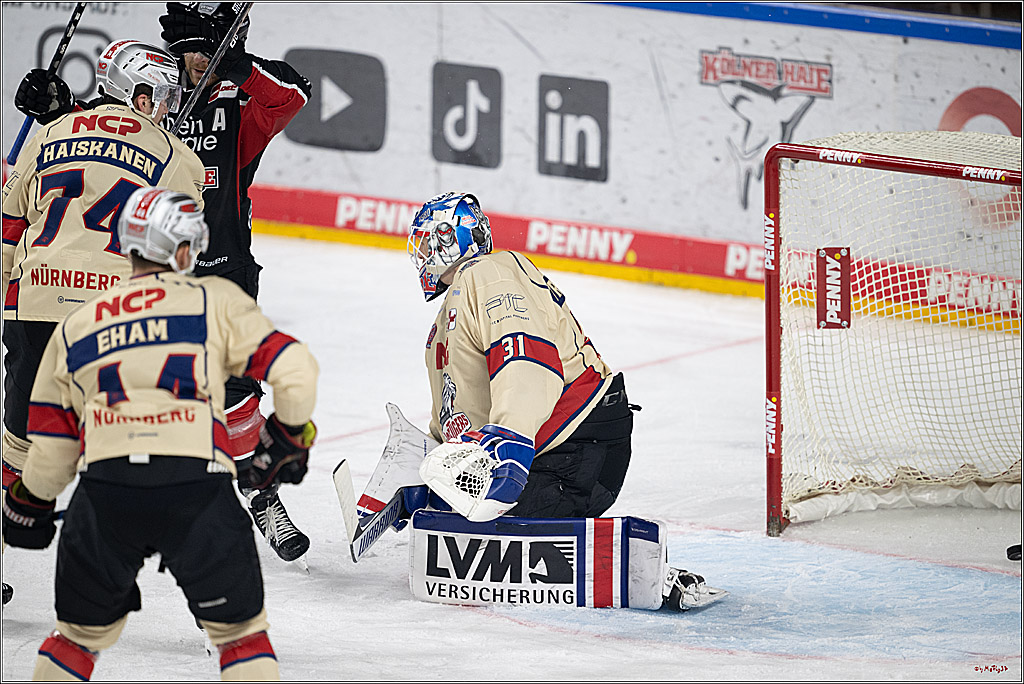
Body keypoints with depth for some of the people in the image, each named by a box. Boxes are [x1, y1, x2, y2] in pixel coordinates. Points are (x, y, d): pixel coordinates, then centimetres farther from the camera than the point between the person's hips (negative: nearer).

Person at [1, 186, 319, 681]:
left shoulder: (74, 327, 22)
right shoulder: (215, 300, 13)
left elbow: (51, 450, 23)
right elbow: (293, 368, 4)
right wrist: (291, 436, 22)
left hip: (106, 487, 2)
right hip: (196, 483, -2)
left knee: (82, 632, 22)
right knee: (240, 632, 13)